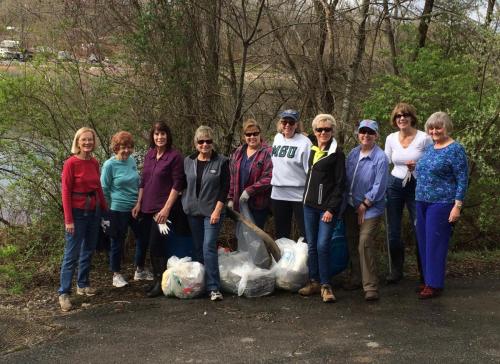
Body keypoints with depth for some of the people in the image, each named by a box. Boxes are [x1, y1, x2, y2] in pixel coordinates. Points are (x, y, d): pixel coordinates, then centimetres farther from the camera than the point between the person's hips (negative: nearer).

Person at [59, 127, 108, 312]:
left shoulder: (94, 162, 4)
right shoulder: (71, 163, -13)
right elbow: (65, 192, -13)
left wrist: (105, 209, 12)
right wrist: (68, 219, -15)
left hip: (94, 210, 6)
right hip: (78, 212, -6)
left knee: (88, 250, 15)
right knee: (72, 254, -3)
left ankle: (83, 284, 29)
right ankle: (64, 293, 4)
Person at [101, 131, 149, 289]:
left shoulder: (132, 161, 2)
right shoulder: (109, 165, -13)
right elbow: (104, 189, -7)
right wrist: (110, 210, -2)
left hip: (135, 207, 6)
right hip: (118, 210, -5)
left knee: (142, 238, 11)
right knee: (118, 242, 6)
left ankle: (140, 270, 29)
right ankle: (117, 275, 22)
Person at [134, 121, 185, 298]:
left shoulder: (175, 156, -9)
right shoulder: (149, 155, 10)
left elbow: (177, 184, -12)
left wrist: (167, 208, -16)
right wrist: (138, 204, 13)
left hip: (163, 209, -6)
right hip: (147, 208, 6)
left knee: (156, 246, -5)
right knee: (149, 245, 10)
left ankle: (161, 283, 8)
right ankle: (156, 279, 23)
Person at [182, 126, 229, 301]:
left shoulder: (221, 162, -4)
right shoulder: (188, 161, 7)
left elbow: (225, 188, -6)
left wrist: (217, 210, -12)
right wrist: (185, 204, 9)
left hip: (213, 211, -4)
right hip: (193, 211, 4)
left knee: (209, 247, -13)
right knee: (198, 248, 10)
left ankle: (213, 288, -12)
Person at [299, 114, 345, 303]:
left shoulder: (336, 153, -6)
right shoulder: (313, 151, 12)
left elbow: (340, 183, -9)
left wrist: (331, 209, -14)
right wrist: (306, 199, 13)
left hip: (328, 207, -6)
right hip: (310, 205, 6)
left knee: (323, 245, -11)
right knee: (312, 245, 9)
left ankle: (325, 285, -1)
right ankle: (314, 282, 19)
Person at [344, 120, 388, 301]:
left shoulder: (380, 158, -13)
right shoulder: (352, 154, 5)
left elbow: (379, 186, -14)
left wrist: (365, 204, -11)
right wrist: (347, 199, 5)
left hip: (371, 208, -6)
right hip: (351, 206, 6)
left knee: (365, 242, -15)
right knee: (352, 243, 12)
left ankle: (370, 287, -9)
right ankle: (355, 278, 29)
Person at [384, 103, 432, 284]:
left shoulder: (424, 138, -8)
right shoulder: (391, 139, 2)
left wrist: (418, 166, -21)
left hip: (416, 186, -3)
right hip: (394, 186, 3)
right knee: (393, 231, 7)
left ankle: (424, 271, 15)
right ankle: (396, 270, 22)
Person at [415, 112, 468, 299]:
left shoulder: (455, 149, -8)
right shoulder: (430, 148, 13)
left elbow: (462, 179, -11)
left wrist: (457, 206, -16)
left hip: (441, 203, -7)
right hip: (422, 202, 7)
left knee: (435, 243, -5)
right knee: (423, 242, 10)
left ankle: (434, 284, 4)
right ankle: (427, 280, 20)